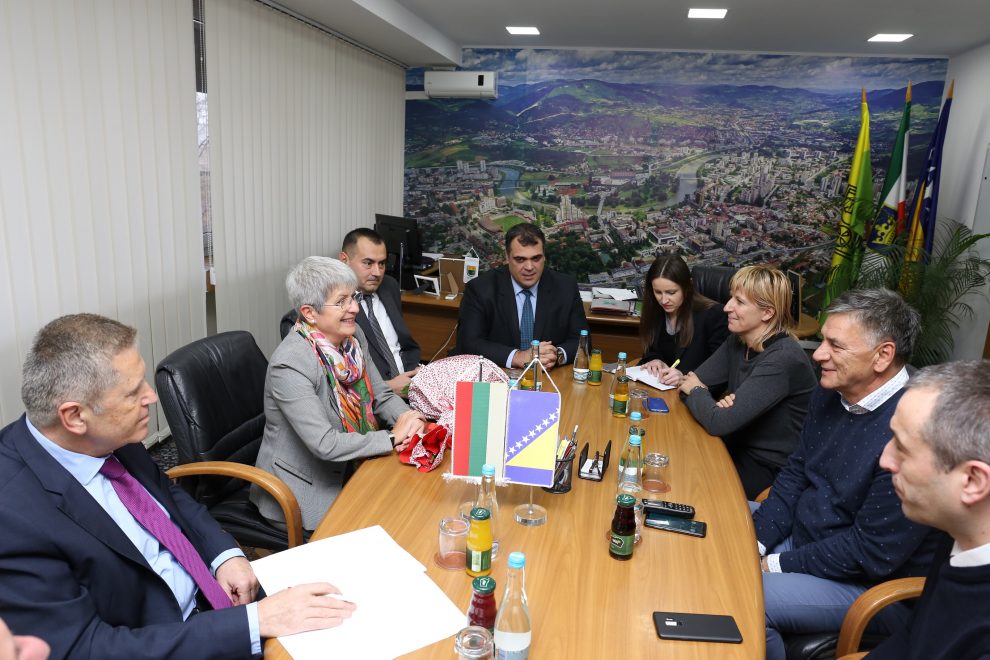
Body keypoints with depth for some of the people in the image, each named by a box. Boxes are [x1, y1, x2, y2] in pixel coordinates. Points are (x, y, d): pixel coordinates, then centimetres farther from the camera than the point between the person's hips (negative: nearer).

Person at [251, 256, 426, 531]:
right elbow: (325, 444, -28)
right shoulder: (289, 364, -26)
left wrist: (406, 417, -15)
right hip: (307, 490, -7)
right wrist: (393, 438, -22)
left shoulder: (353, 336, -3)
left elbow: (382, 395, 6)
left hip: (348, 471, 7)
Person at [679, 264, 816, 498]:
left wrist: (695, 391, -10)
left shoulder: (783, 359, -26)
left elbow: (719, 423, -29)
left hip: (768, 470, -6)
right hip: (738, 447, 6)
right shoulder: (738, 341, -1)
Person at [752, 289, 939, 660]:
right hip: (801, 534, 8)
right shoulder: (830, 393, -4)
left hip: (869, 584, -8)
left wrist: (778, 565, -17)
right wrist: (755, 540, -5)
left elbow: (873, 551, -25)